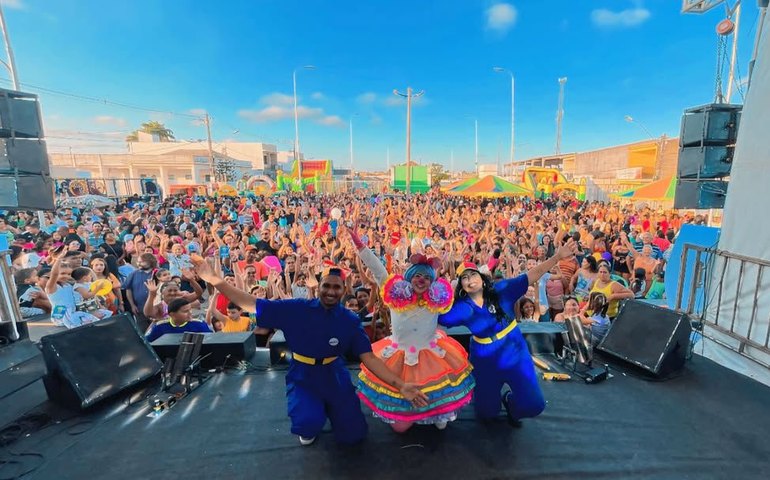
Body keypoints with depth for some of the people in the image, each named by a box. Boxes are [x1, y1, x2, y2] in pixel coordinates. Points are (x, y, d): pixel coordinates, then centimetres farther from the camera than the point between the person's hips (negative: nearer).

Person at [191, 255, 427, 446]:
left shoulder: (350, 320, -14)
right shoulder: (296, 309, -16)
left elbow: (368, 358, -15)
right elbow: (254, 305, -15)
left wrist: (400, 385, -24)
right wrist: (215, 280, -21)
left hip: (335, 378, 1)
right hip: (303, 378, -1)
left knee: (353, 436, 5)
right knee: (308, 425, -27)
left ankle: (327, 409, 36)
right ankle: (310, 417, 13)